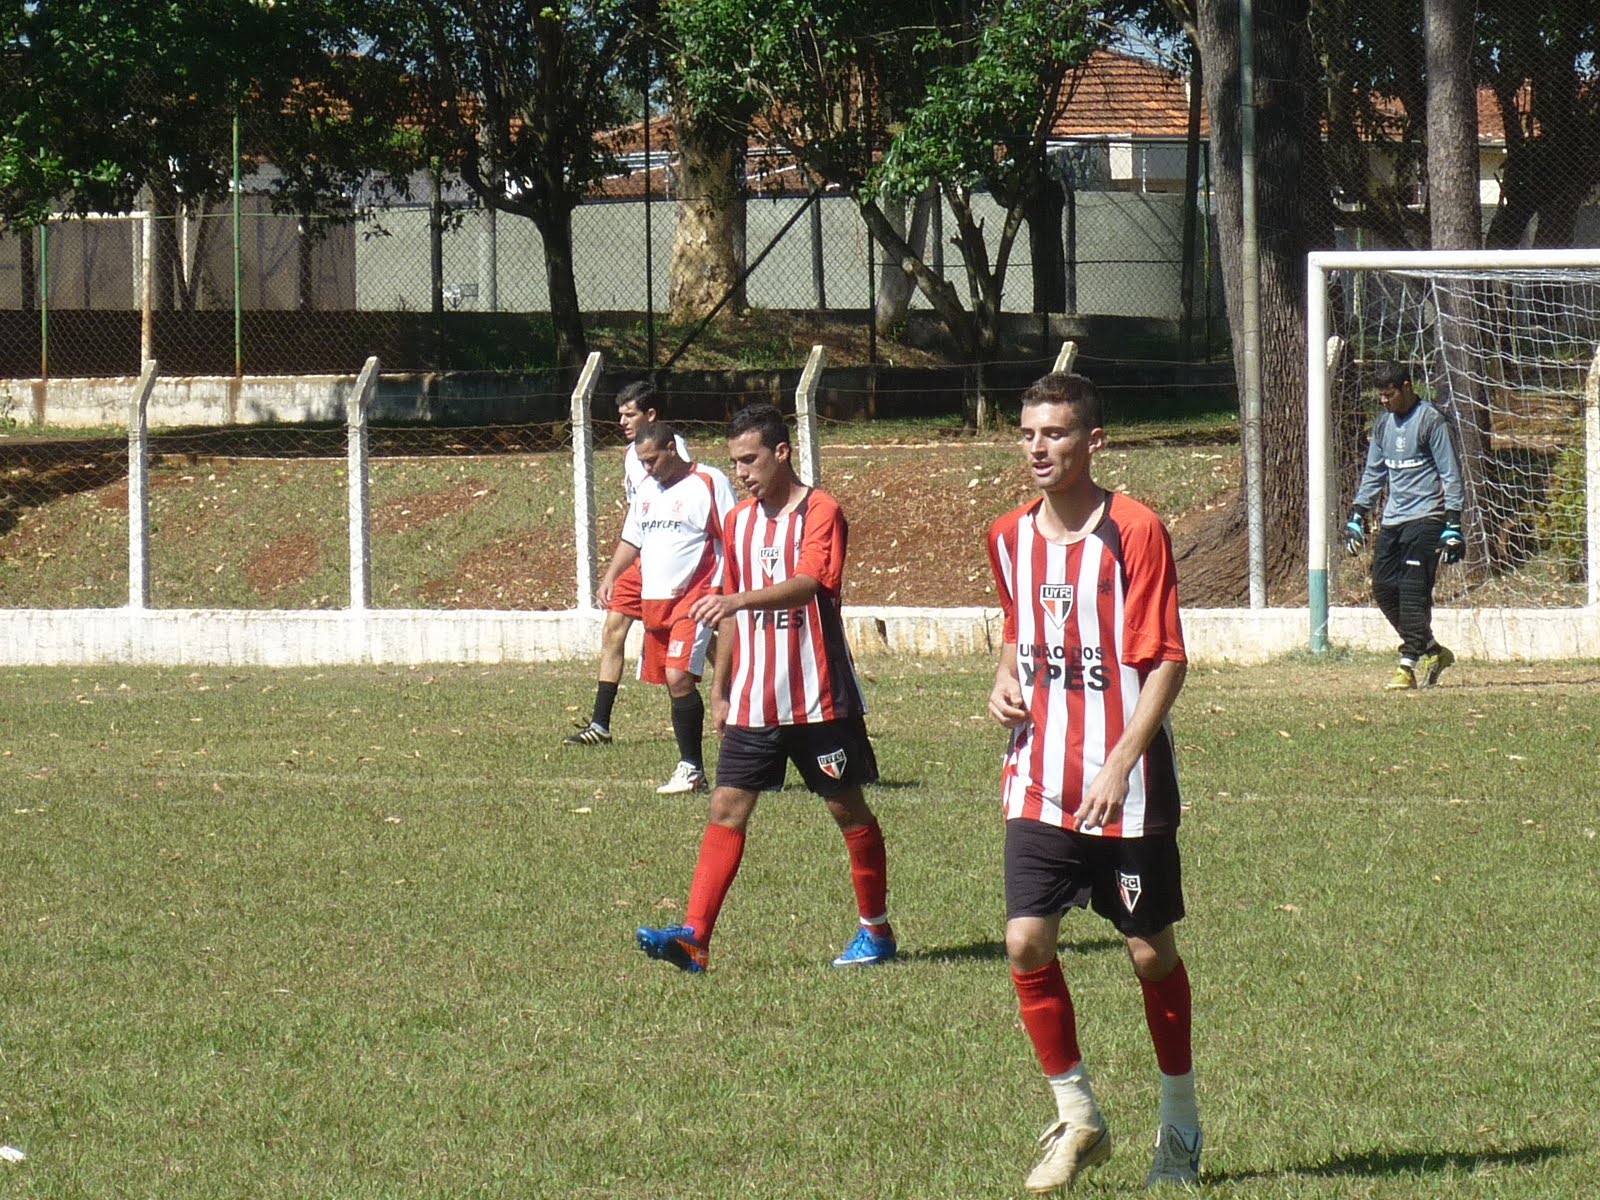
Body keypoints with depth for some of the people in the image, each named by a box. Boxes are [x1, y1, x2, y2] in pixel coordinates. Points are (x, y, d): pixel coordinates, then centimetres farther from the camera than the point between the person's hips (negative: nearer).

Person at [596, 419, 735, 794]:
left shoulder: (709, 483, -6)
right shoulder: (646, 492, 17)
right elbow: (631, 540, 26)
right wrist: (611, 576, 10)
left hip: (695, 597, -8)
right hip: (654, 601, 8)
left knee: (679, 677, -19)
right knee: (673, 683, 8)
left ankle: (691, 768, -13)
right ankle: (690, 770, 13)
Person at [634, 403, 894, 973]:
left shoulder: (820, 512, -10)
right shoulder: (739, 522, 11)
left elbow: (806, 583, -28)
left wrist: (735, 600, -41)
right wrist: (720, 690, 19)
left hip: (819, 699, -6)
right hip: (752, 701, 6)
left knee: (848, 808, 6)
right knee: (727, 809, -5)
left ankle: (876, 931, 20)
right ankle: (693, 937, -12)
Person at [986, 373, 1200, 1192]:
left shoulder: (1134, 532, -11)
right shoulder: (1010, 538, 7)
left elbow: (1166, 661, -13)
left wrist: (1119, 765, -21)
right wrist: (1005, 680, 3)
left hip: (1126, 787, -4)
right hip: (1038, 781, 4)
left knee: (1151, 953, 6)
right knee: (1026, 942, -8)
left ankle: (1180, 1124, 24)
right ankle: (1075, 1118, 8)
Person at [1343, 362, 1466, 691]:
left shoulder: (1430, 420, -8)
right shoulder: (1383, 424, 14)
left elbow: (1450, 475, -9)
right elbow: (1373, 474, 22)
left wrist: (1453, 526, -14)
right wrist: (1357, 517, 15)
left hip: (1425, 518, -8)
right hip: (1393, 518, 8)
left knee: (1413, 589, -14)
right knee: (1383, 586, 2)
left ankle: (1409, 664, -14)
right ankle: (1431, 650, 14)